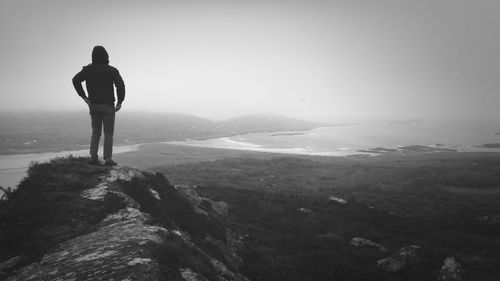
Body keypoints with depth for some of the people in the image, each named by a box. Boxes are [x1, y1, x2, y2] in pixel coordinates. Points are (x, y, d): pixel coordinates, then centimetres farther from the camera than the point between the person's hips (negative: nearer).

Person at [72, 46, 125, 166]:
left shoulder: (88, 69, 6)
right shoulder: (112, 70, -2)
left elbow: (75, 80, -7)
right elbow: (120, 84, -16)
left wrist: (84, 96, -4)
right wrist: (120, 101, -9)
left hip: (94, 105, 3)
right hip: (108, 105, -3)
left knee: (95, 132, 14)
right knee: (108, 133, 2)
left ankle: (93, 157, 6)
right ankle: (108, 158, -4)